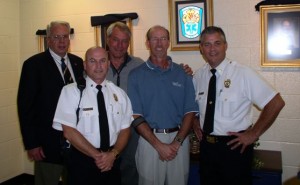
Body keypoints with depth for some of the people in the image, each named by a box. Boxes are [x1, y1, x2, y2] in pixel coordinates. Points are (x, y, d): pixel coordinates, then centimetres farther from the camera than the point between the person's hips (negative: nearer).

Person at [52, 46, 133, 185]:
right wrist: (97, 155, -14)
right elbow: (69, 131, -12)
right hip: (82, 160, -3)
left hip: (112, 161, 3)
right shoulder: (70, 91, -7)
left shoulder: (119, 93, 4)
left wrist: (113, 154, -12)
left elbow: (125, 129, 4)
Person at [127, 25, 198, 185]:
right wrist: (159, 145, -12)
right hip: (149, 140, -1)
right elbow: (136, 116, -5)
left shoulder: (182, 73, 5)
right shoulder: (136, 75, 0)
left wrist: (177, 142, -10)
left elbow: (190, 112, 2)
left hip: (179, 140, 2)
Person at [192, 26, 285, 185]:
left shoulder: (243, 73, -14)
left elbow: (276, 103, -15)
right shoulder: (198, 76, 0)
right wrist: (195, 123, 5)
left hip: (235, 146, -4)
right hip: (206, 145, 4)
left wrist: (254, 134, -12)